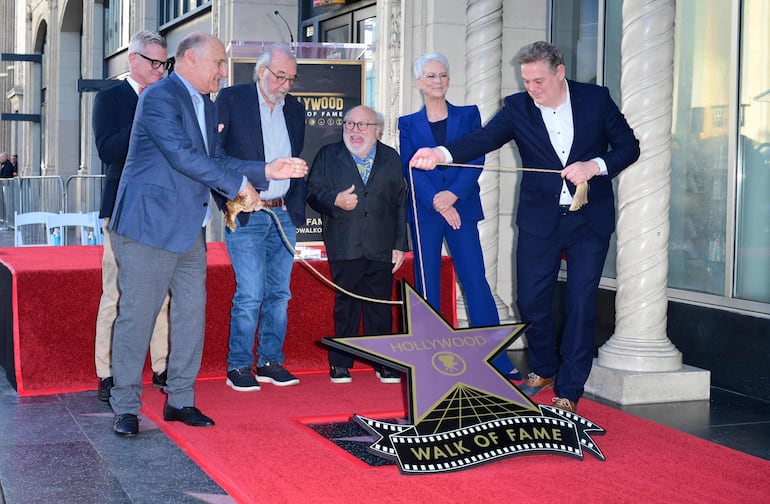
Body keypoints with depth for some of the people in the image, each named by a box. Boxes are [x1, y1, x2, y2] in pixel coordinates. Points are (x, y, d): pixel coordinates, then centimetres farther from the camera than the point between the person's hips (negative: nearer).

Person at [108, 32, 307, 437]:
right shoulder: (159, 97, -13)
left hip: (190, 229, 9)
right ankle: (125, 407, 7)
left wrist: (266, 171, 4)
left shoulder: (206, 107, 15)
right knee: (137, 315, -3)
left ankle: (180, 400, 20)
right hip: (149, 225, -9)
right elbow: (183, 156, -22)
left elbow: (215, 161, 16)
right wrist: (239, 186, -18)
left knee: (191, 314, 10)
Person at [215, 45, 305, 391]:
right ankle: (239, 366, 3)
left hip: (283, 214, 5)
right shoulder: (231, 99, -3)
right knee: (250, 294, -8)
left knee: (279, 293, 8)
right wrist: (228, 203, -13)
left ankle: (271, 361, 18)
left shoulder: (295, 109, 13)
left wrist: (297, 208, 8)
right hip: (246, 216, -5)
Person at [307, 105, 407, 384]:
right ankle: (340, 363, 12)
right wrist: (335, 200, -18)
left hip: (381, 248, 1)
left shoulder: (391, 158, 10)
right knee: (345, 304, 2)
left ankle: (383, 363, 14)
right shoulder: (328, 155, 9)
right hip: (344, 246, -1)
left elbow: (401, 203, 9)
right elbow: (314, 192, 4)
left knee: (381, 305, 3)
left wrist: (400, 245, 4)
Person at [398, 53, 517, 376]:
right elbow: (410, 168, 0)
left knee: (476, 282, -5)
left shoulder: (468, 115, 10)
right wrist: (435, 201, -15)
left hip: (462, 208, -1)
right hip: (423, 212, 1)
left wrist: (453, 194, -16)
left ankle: (497, 359, -1)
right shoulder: (408, 124, 10)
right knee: (427, 286, 2)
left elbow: (476, 159, -1)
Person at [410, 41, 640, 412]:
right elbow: (484, 138, -18)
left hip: (590, 219, -1)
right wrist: (442, 153, -37)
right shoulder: (518, 108, -3)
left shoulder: (596, 99, -4)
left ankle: (568, 390, 10)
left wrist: (595, 165, -19)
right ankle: (544, 369, 31)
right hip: (540, 219, 2)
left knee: (581, 304, -1)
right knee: (530, 302, 4)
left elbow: (629, 146, 0)